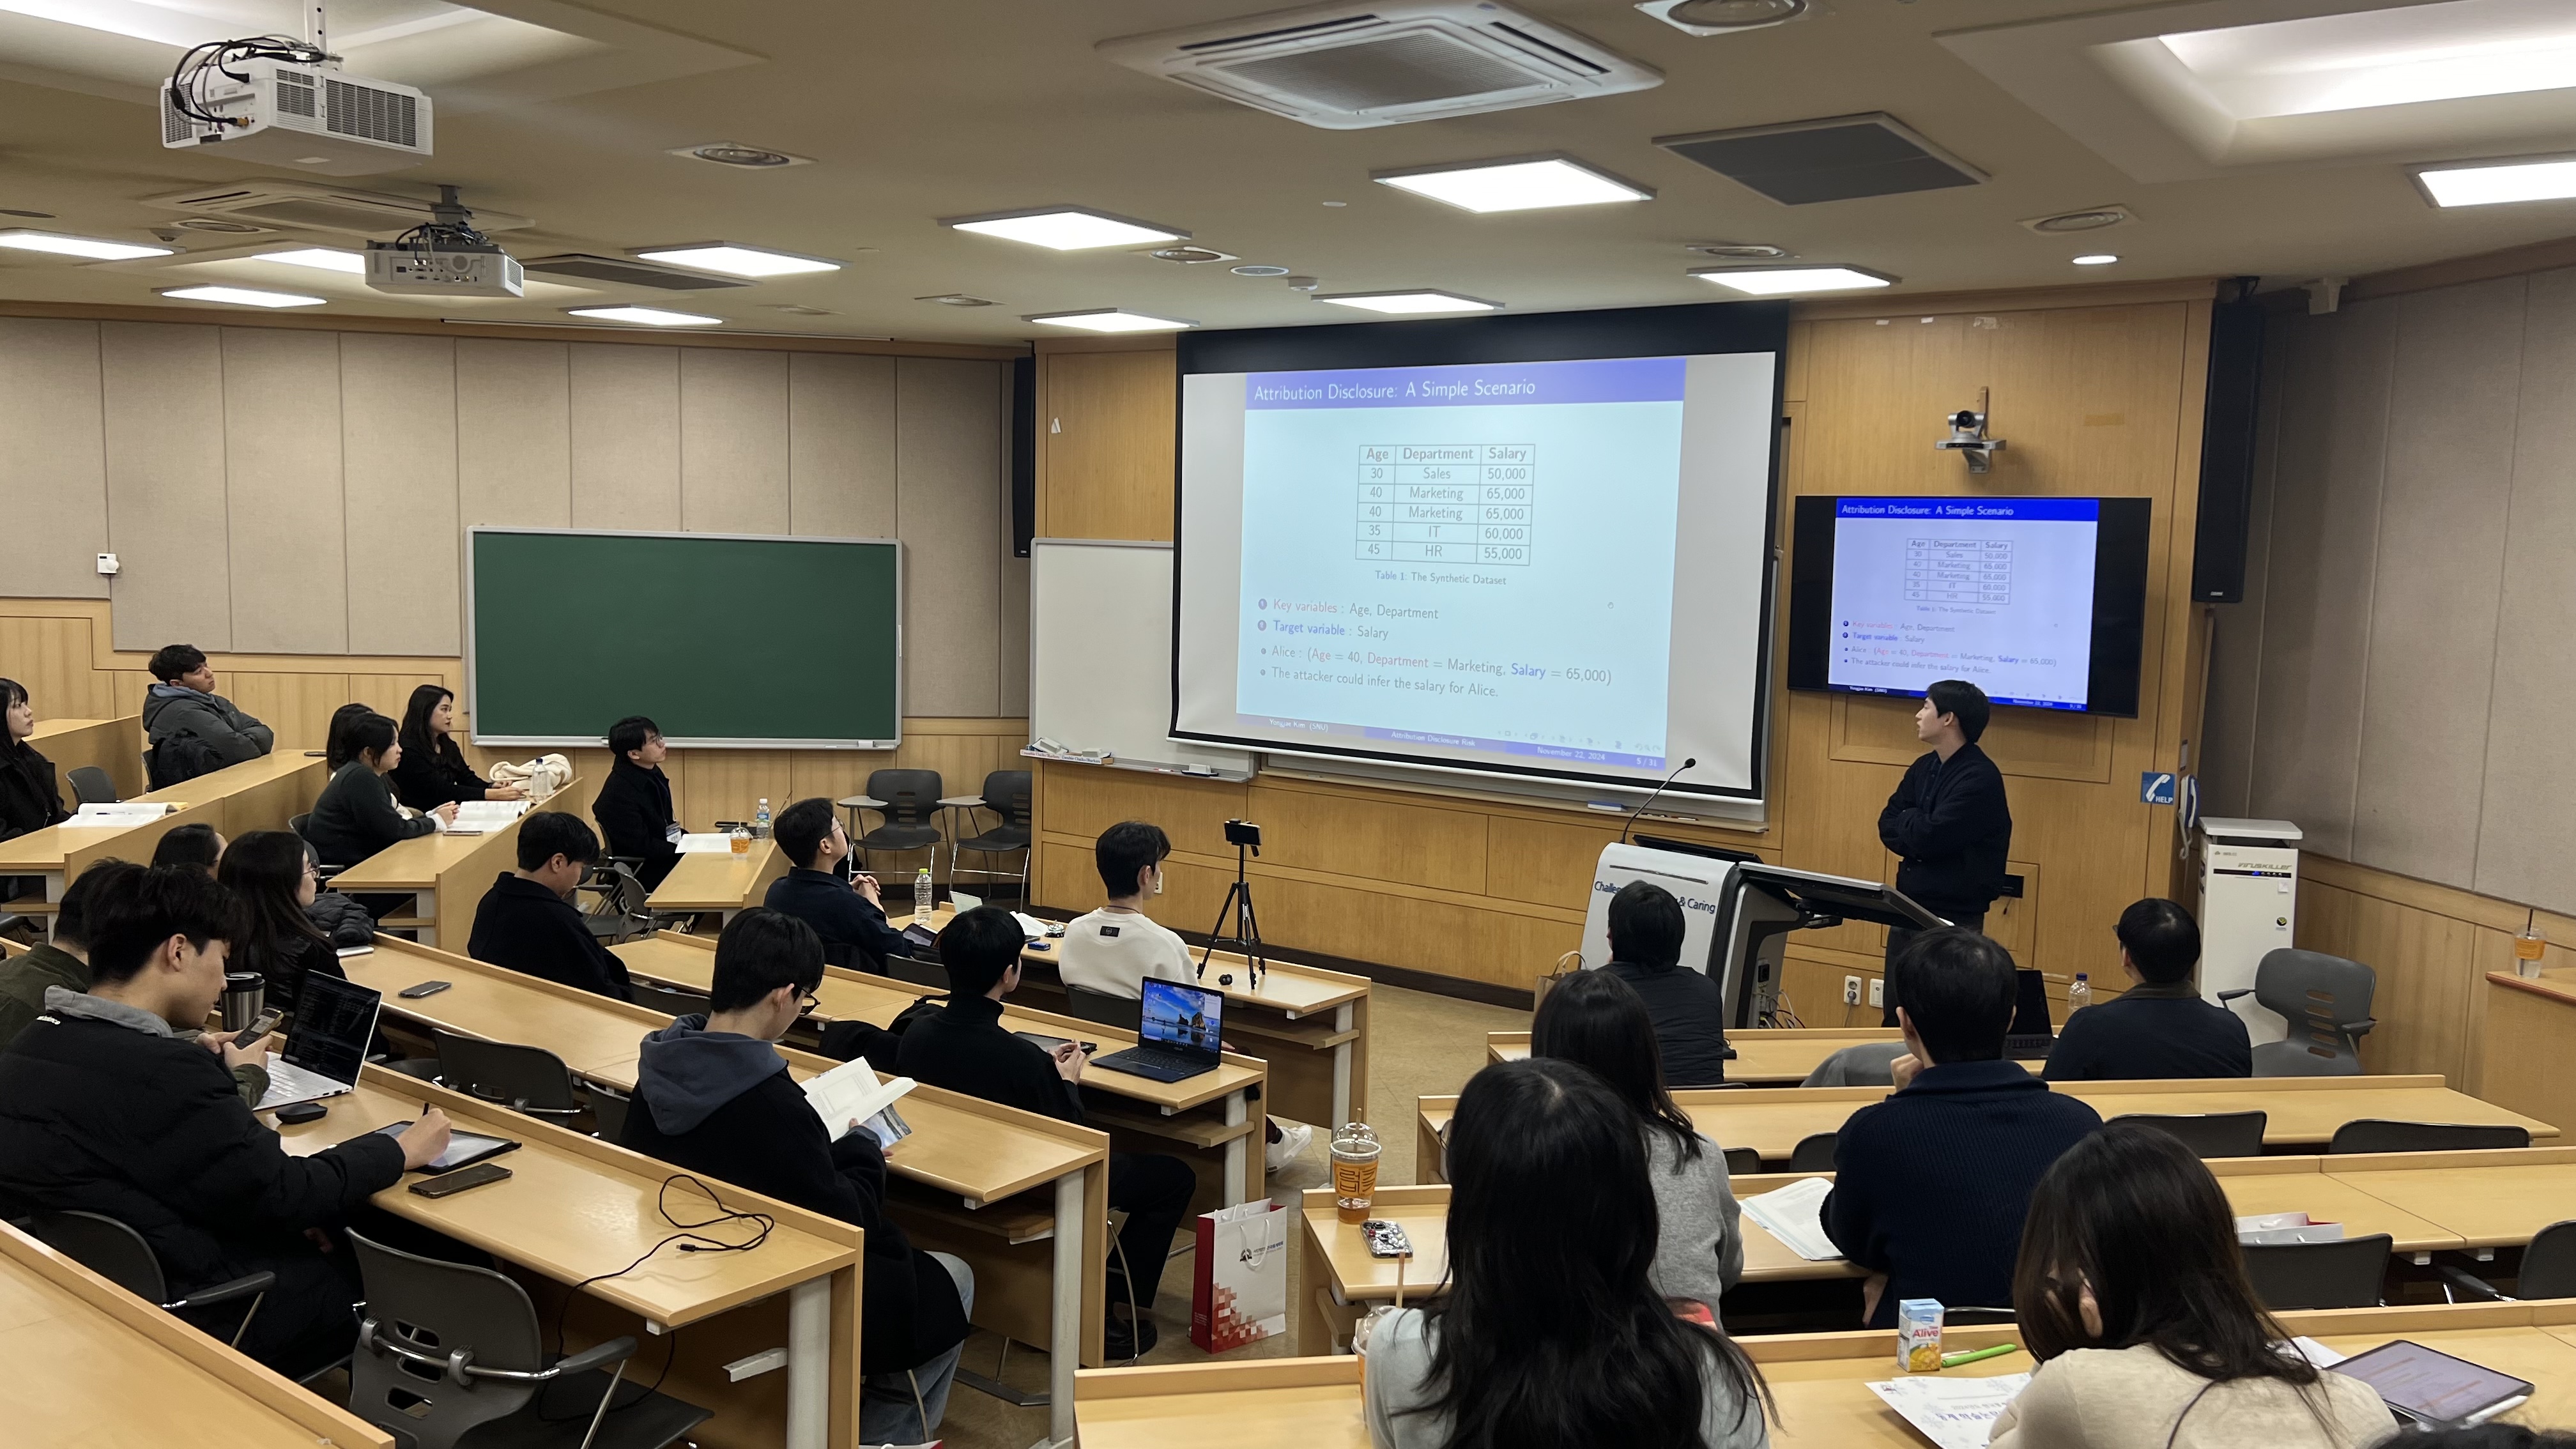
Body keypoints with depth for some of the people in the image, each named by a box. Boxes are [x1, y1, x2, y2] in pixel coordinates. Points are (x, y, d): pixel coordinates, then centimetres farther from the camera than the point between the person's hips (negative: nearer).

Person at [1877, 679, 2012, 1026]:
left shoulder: (1980, 777, -17)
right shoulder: (1924, 768, 10)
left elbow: (1930, 837, -22)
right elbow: (1888, 827, 7)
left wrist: (1907, 821, -2)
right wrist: (1918, 831, -13)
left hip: (1954, 919, -8)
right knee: (1895, 1017, 12)